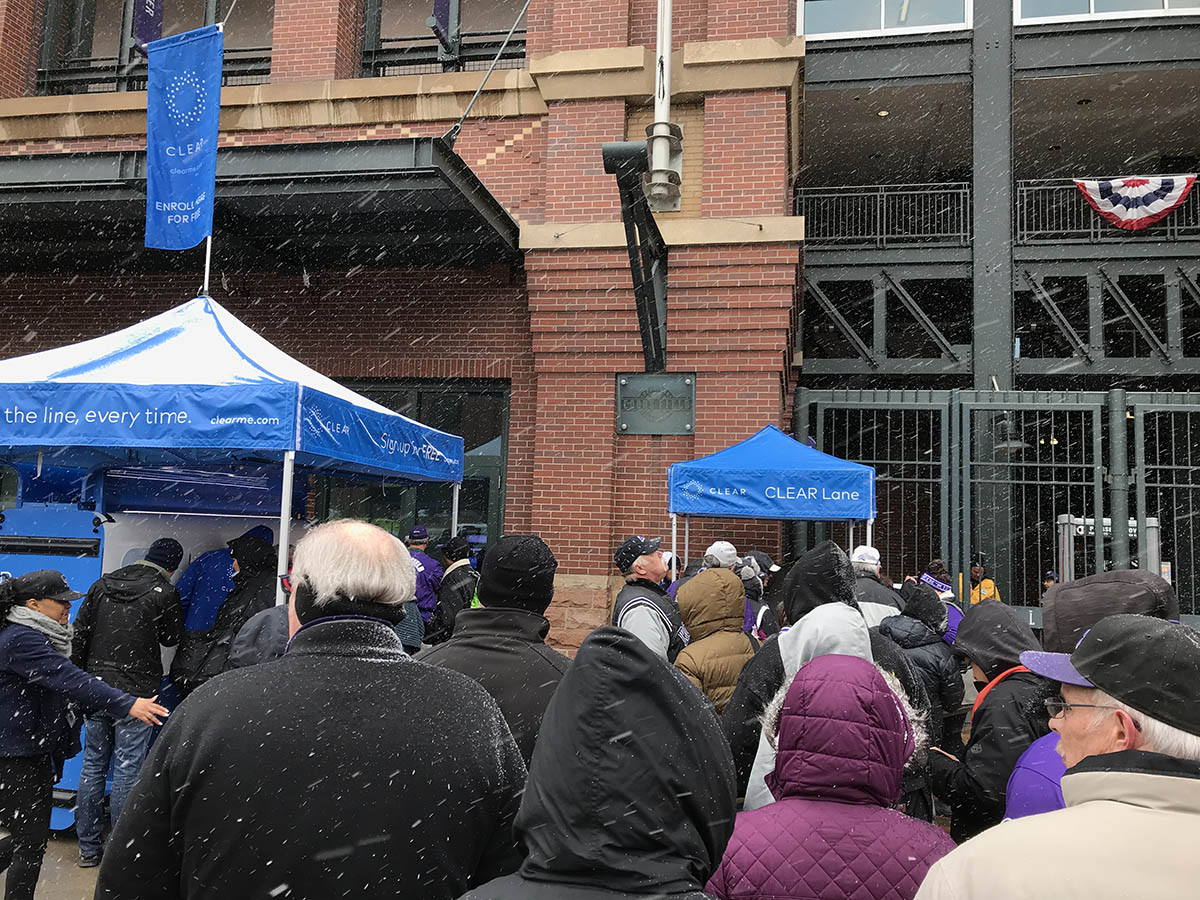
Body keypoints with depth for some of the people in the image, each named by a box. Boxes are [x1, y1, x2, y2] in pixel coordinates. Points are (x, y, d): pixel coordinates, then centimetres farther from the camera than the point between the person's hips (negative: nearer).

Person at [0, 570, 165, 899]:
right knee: (31, 843, -1)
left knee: (28, 837, 18)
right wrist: (127, 704, -37)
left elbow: (66, 679, 21)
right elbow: (69, 679, -31)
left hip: (36, 753, 10)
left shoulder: (35, 637, 12)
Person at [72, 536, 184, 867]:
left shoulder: (103, 584, 7)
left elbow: (79, 634, 8)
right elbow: (171, 638, 3)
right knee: (127, 769, 2)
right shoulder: (164, 592, -9)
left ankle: (88, 848, 20)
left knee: (92, 765, 12)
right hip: (136, 691, -5)